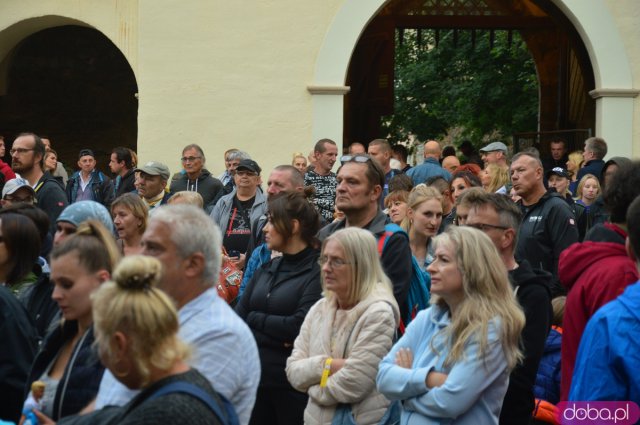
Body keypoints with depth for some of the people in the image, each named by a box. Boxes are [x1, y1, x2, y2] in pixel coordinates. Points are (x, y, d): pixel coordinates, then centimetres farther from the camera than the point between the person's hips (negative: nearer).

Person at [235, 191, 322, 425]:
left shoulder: (318, 271, -12)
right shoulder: (266, 269, 12)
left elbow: (299, 326, -19)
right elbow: (238, 318, 5)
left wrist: (254, 318, -4)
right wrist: (276, 334, -14)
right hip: (256, 377, 7)